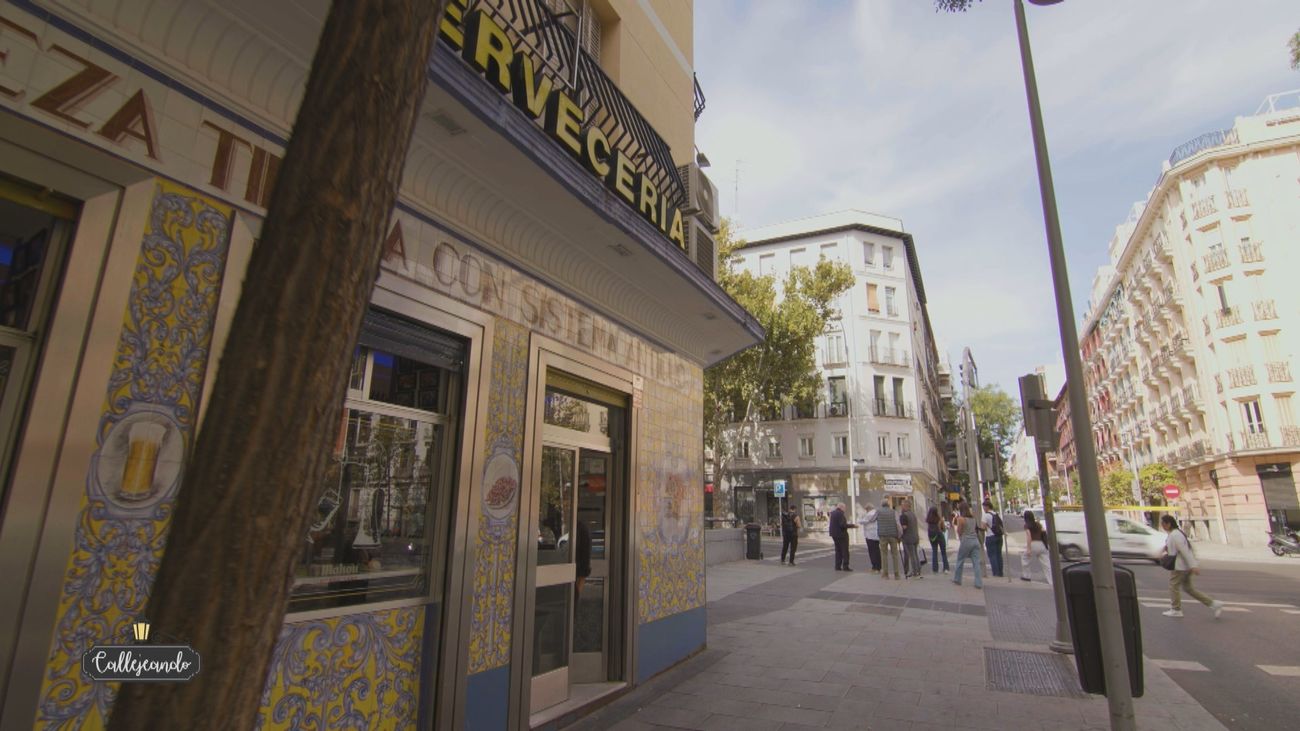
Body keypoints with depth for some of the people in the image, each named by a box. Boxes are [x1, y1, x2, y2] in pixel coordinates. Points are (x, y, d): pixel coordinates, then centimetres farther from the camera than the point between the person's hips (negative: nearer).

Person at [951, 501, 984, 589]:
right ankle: (979, 583, -1)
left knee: (960, 561, 11)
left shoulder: (961, 519, -10)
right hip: (975, 540, 5)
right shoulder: (973, 517, 7)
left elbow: (959, 533, -6)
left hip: (966, 541, -5)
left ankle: (957, 579, 22)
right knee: (976, 562, 3)